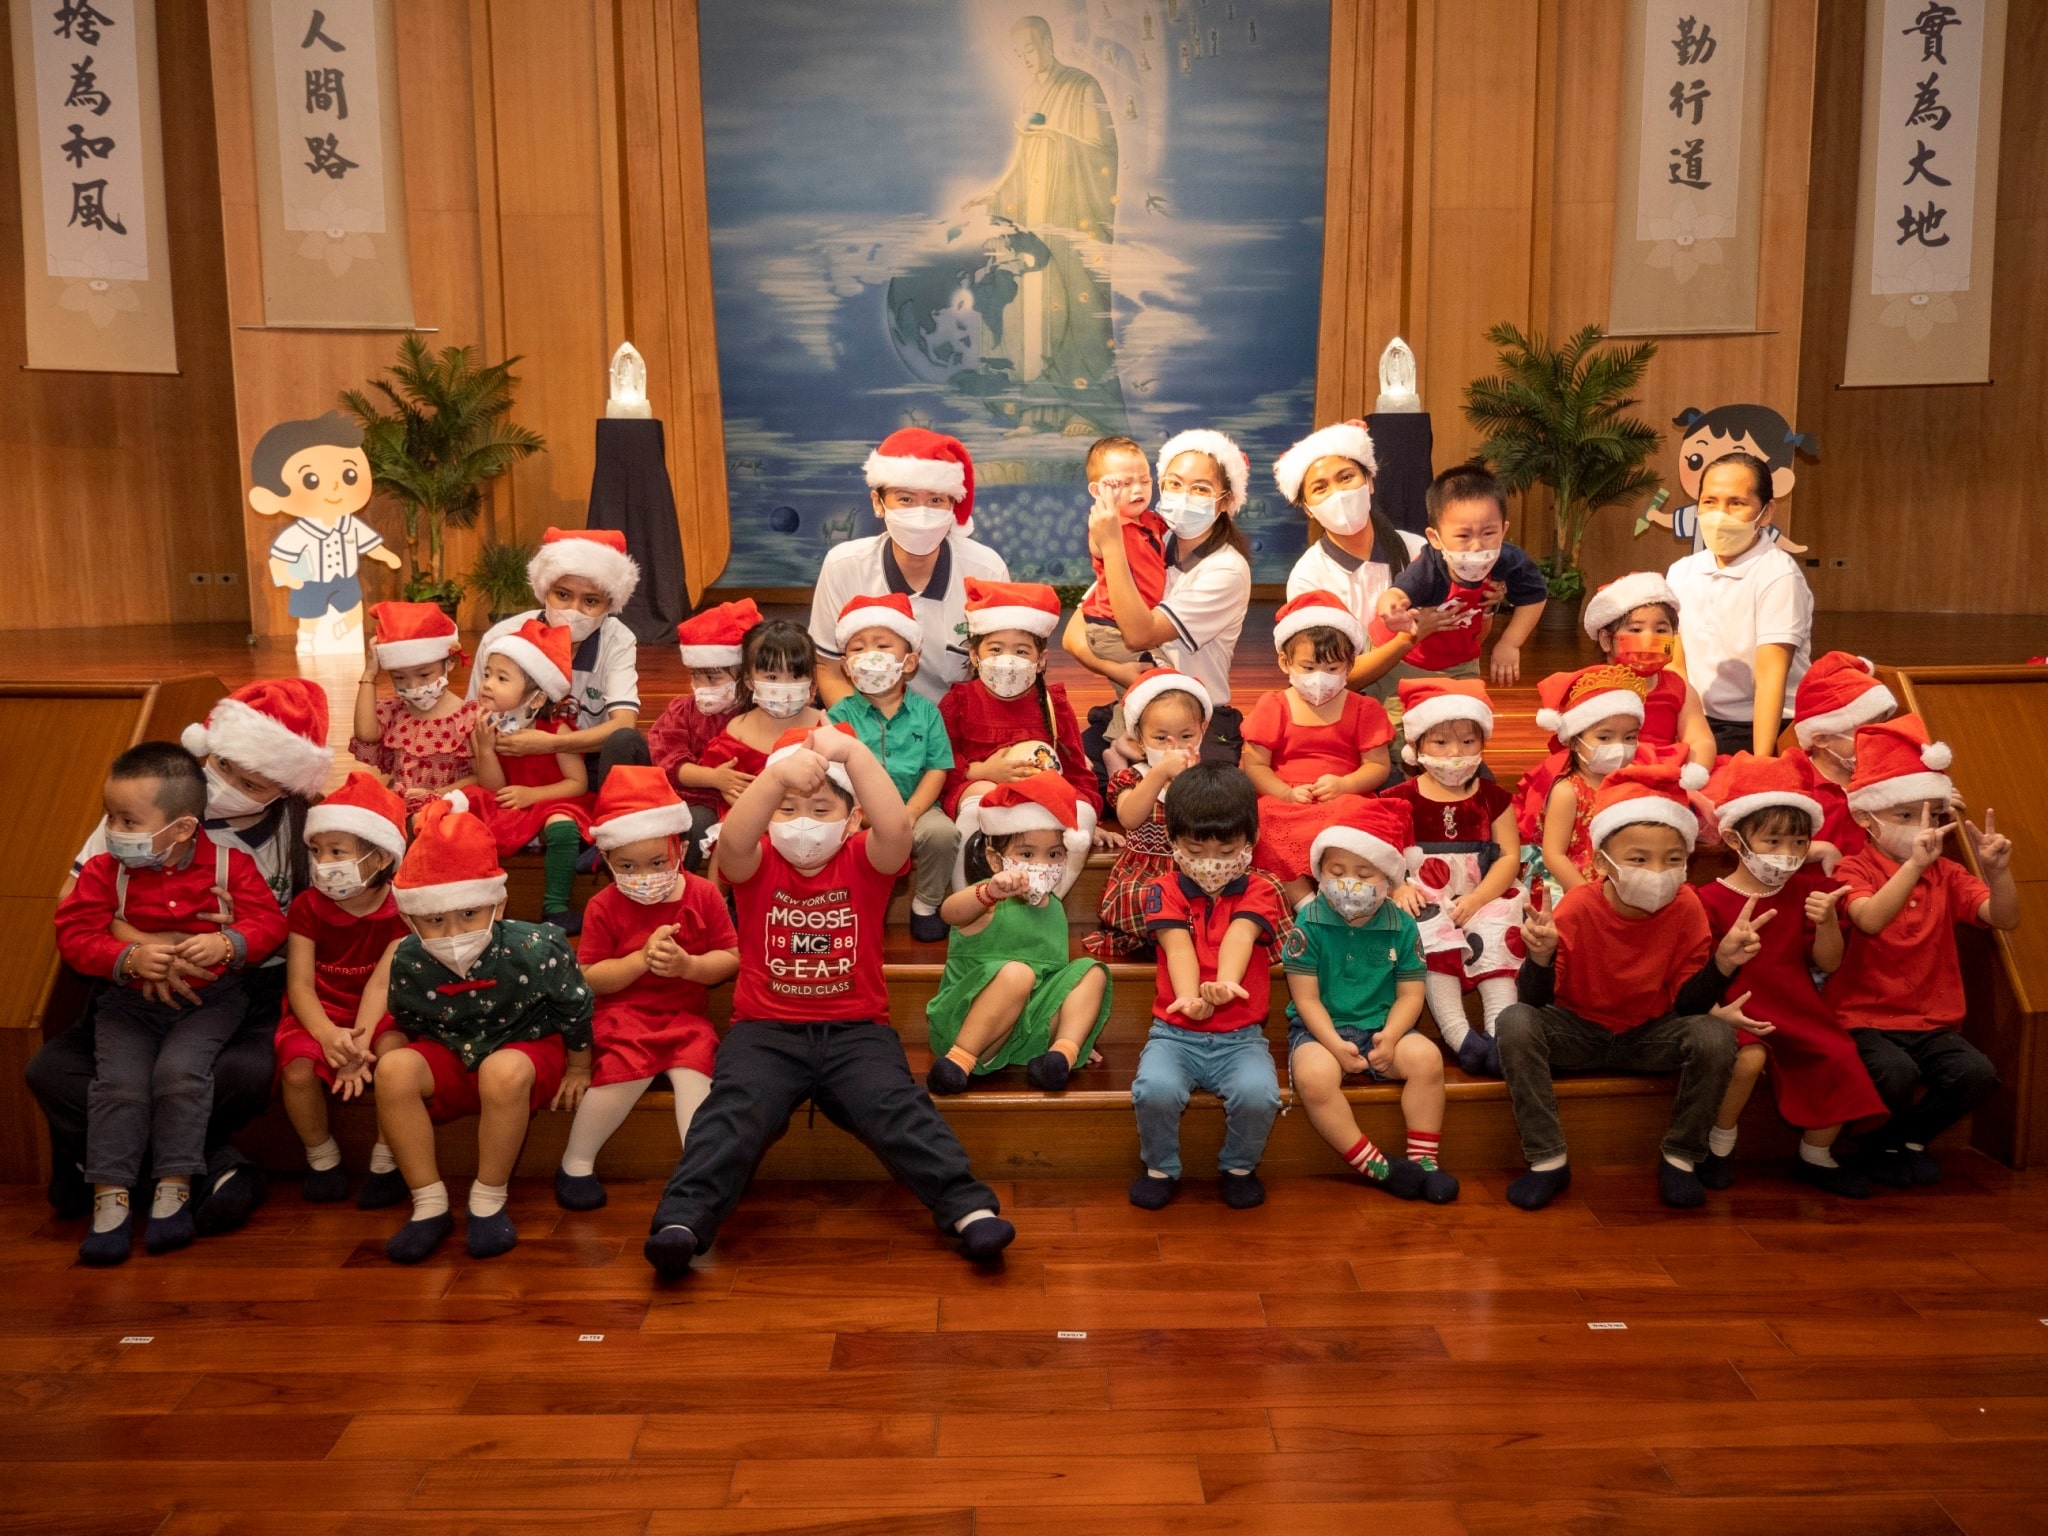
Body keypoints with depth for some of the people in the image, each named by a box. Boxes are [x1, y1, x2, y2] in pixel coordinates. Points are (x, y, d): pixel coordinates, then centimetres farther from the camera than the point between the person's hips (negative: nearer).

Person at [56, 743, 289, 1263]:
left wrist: (227, 944, -29)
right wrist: (132, 957, -26)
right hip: (129, 1002, 2)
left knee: (180, 1072, -22)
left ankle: (174, 1189, -8)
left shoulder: (229, 864, -7)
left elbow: (268, 922, -9)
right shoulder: (105, 870, -4)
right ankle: (110, 1198, -6)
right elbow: (75, 934, -9)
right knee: (119, 1084, -16)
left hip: (209, 999, -2)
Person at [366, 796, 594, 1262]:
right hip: (451, 1058, 3)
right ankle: (429, 1205, -13)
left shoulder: (534, 949, -26)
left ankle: (488, 1203, -17)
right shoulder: (407, 962, -16)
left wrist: (578, 1070, 0)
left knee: (503, 1070, -37)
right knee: (393, 1069, -26)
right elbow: (411, 1027, 6)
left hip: (527, 1053, -3)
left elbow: (576, 1007, -10)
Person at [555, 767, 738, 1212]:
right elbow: (590, 977, -7)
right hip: (624, 1013, -1)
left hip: (686, 1015, 1)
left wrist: (688, 965, -21)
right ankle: (576, 1163, -5)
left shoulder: (704, 896, -3)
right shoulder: (604, 907, -4)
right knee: (625, 1067, -26)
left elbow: (731, 959, -2)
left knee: (694, 1070, -26)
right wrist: (642, 960, -20)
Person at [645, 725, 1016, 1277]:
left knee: (900, 1109, -22)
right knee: (733, 1112, -25)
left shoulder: (864, 863, 3)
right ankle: (682, 1221, -29)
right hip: (765, 1030, 0)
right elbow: (733, 840, -23)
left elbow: (896, 827, -21)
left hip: (855, 1029, 0)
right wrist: (778, 776, -42)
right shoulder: (756, 865, 3)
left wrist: (852, 752, -33)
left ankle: (969, 1209, -26)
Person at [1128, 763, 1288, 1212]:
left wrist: (1226, 983, -44)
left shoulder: (1259, 891, 1)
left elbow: (1239, 938, -22)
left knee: (1258, 1094, -28)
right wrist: (1189, 997, -41)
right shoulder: (1163, 892, 1)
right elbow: (1178, 946, -19)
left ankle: (1238, 1167, 4)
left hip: (1241, 1034, 0)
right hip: (1174, 1031, 0)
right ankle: (1161, 1168, 2)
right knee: (1154, 1089, -29)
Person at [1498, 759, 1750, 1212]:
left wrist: (1722, 963, -29)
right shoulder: (1578, 907, -20)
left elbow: (1688, 1004, -11)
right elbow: (1536, 1002, -21)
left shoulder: (1686, 908, -15)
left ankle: (1681, 1158, -5)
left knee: (1715, 1035, -27)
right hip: (1577, 1032, -1)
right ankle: (1547, 1161, -16)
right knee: (1515, 1023, -30)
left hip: (1650, 1035, 2)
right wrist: (1541, 955, -42)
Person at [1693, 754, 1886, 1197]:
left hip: (1800, 1009, 5)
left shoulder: (1807, 890, 7)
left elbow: (1827, 964, 4)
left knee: (1842, 1061, -17)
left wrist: (1827, 920, -13)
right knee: (1750, 1057, -33)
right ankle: (1719, 1146, -5)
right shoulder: (1711, 900, -7)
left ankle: (1816, 1157, 10)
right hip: (1740, 1009, -4)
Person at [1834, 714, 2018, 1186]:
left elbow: (2004, 919, -3)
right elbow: (1870, 920, -29)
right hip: (1866, 1019, -5)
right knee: (1897, 1073, -32)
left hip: (1932, 1021, 5)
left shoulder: (1946, 873, 9)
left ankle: (1902, 1139, 6)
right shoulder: (1855, 869, -7)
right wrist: (1914, 864, -41)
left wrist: (1997, 870, -22)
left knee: (1977, 1075, -22)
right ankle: (1888, 1143, 3)